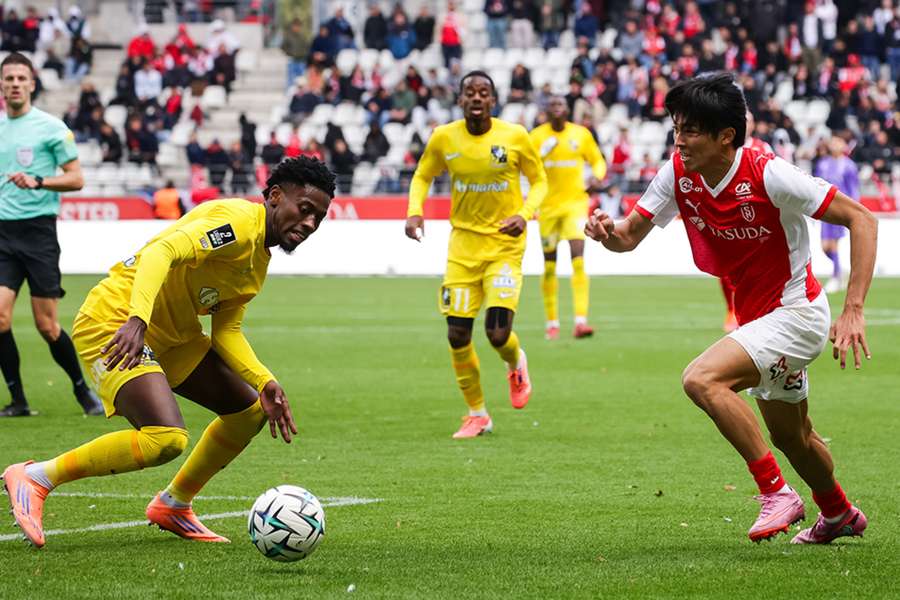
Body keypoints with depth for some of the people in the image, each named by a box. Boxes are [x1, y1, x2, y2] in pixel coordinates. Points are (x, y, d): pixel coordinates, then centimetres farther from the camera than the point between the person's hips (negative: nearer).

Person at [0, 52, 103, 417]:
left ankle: (83, 391, 17)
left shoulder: (51, 127, -2)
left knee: (47, 325, -3)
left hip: (39, 229, -4)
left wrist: (37, 182, -17)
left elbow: (76, 179, -4)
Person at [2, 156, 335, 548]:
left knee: (251, 410, 13)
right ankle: (36, 478, -12)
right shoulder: (237, 221, -17)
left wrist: (265, 382, -3)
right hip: (114, 326, -11)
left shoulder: (260, 258, 14)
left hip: (169, 336, 11)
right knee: (167, 439, -27)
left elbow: (226, 331, 11)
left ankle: (173, 506, 27)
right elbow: (160, 252, -31)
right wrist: (137, 320, -44)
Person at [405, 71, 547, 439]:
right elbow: (422, 177, 13)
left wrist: (525, 214, -14)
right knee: (457, 334, -1)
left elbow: (539, 181, 4)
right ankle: (477, 415, 18)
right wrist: (415, 211, -6)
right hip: (463, 245, 3)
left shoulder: (515, 137, -9)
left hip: (505, 245, -3)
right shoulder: (444, 138, -4)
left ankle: (516, 364, 23)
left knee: (498, 333, -16)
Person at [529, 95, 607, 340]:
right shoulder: (537, 136, 0)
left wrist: (597, 176, -8)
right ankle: (552, 322, 19)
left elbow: (597, 160, 14)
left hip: (575, 202, -1)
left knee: (578, 260, -16)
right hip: (548, 206, 1)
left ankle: (581, 320, -22)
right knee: (549, 265, 6)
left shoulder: (581, 134, 2)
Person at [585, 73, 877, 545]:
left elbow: (860, 218, -22)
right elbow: (631, 235, 0)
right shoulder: (678, 174, -8)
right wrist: (608, 232, -26)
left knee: (701, 379, -28)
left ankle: (776, 492, -18)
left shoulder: (768, 175, -26)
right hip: (757, 317, 8)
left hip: (796, 311, -8)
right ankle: (839, 514, 52)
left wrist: (853, 311, -29)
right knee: (789, 435, 25)